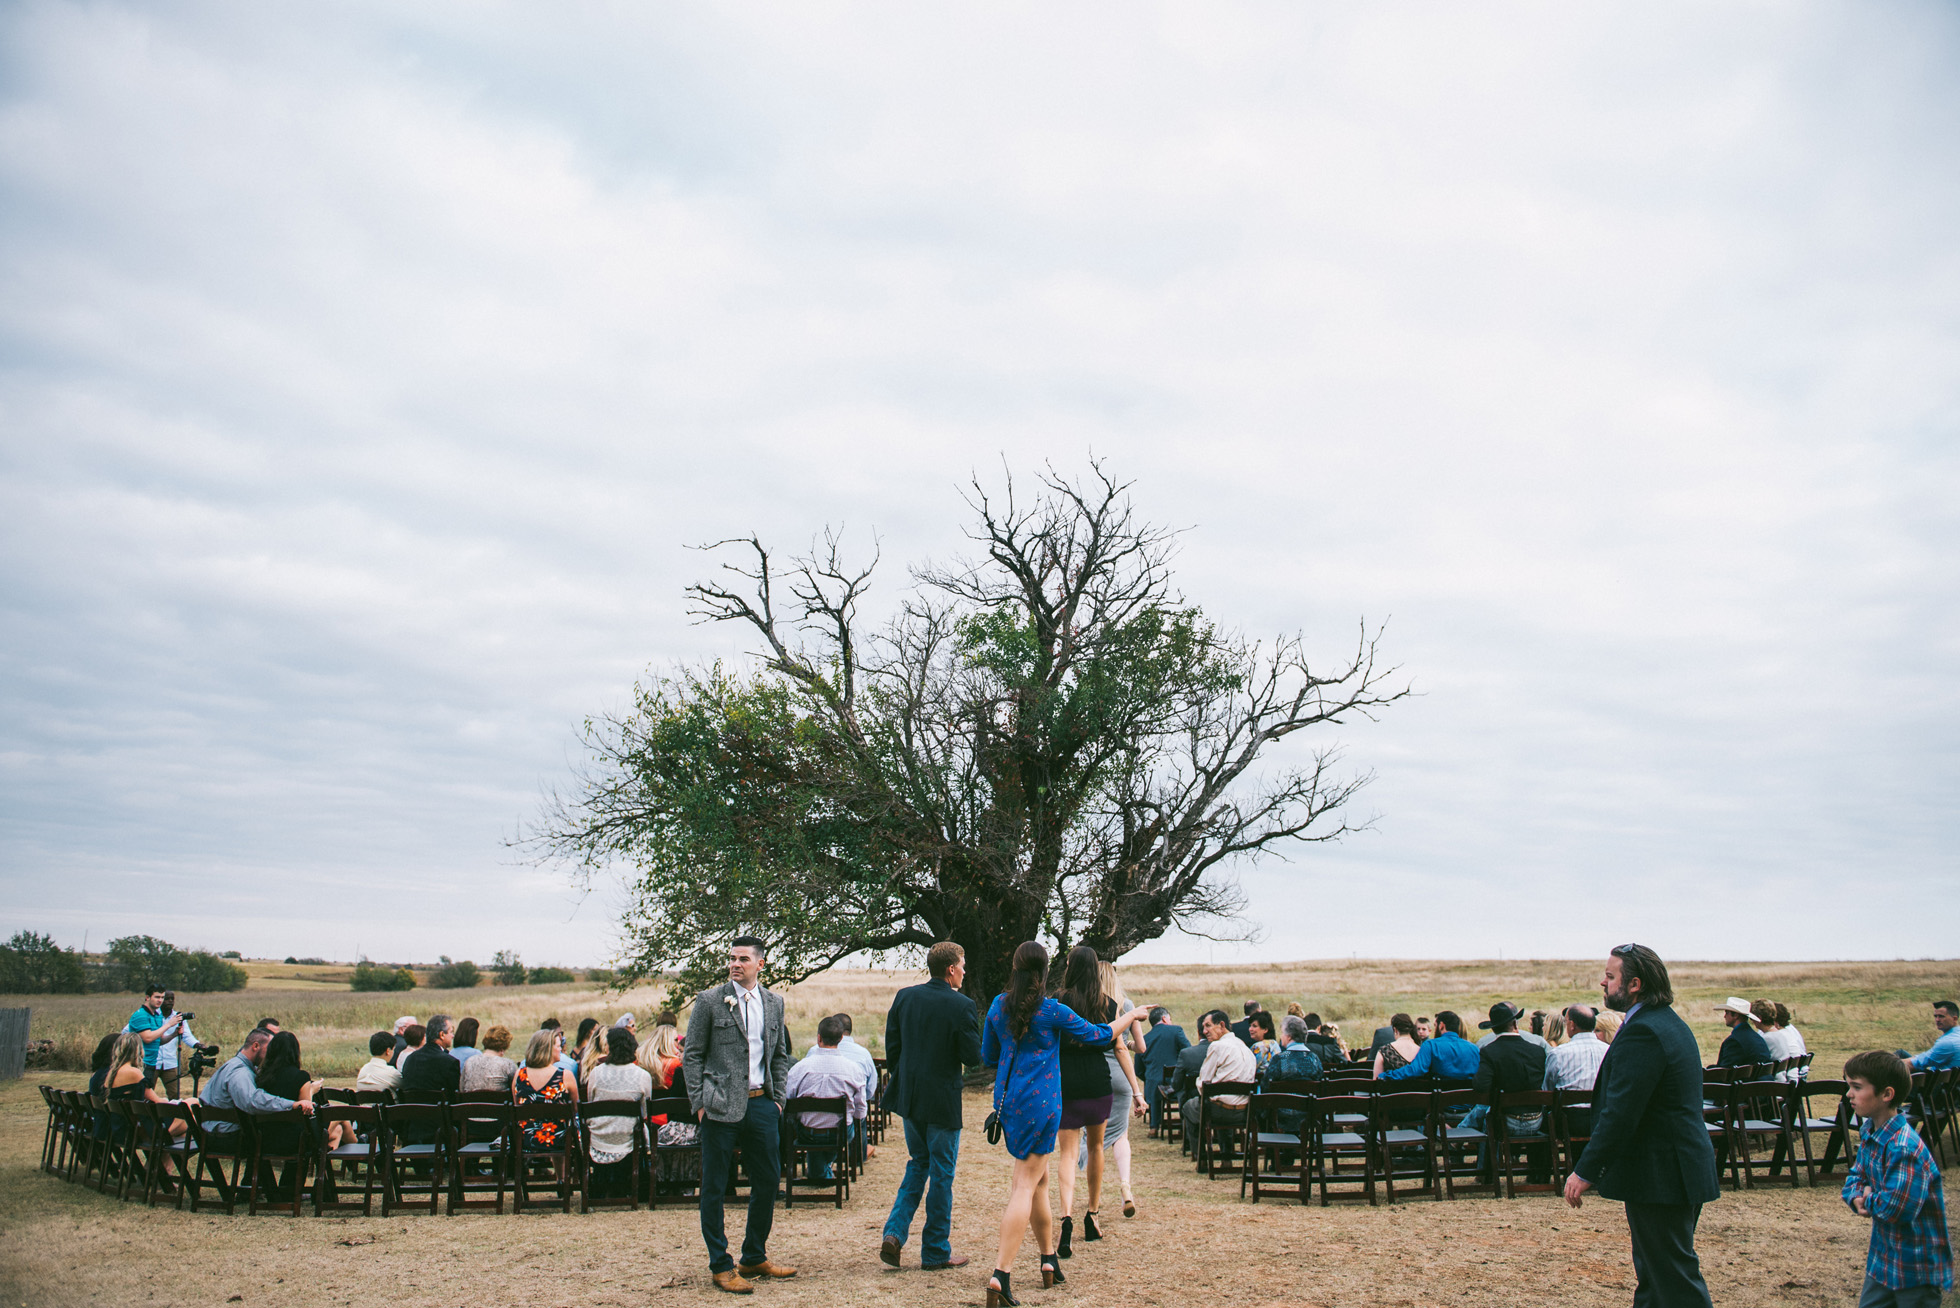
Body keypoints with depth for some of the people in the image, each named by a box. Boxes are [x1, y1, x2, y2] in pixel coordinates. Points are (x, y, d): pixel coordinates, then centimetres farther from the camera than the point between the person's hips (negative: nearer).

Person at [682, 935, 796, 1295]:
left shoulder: (774, 1003, 9)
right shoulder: (709, 1001, -3)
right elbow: (692, 1056, -1)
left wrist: (778, 1099, 9)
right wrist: (699, 1103, -7)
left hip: (761, 1103, 4)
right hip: (720, 1106, -4)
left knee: (768, 1180, 9)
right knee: (714, 1187, 1)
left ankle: (754, 1258, 25)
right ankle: (721, 1266, 12)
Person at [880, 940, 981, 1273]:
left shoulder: (904, 997, 1)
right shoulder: (962, 1006, -15)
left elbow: (891, 1046, 5)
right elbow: (972, 1056, -14)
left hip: (909, 1096, 5)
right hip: (942, 1101, -5)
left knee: (917, 1164, 22)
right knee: (941, 1173, 6)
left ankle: (894, 1233, 8)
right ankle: (936, 1252, 15)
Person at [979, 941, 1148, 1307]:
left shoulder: (998, 1007, 3)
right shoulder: (1052, 1011, -10)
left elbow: (988, 1057, 14)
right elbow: (1098, 1035, 2)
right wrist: (1131, 1016, 18)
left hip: (1006, 1100, 6)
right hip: (1040, 1104, -6)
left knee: (1037, 1178, 20)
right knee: (1025, 1185, -6)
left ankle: (1049, 1261, 29)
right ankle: (1001, 1275, -15)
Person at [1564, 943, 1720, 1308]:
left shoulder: (1643, 1032, -21)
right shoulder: (1670, 1023, 12)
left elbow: (1620, 1114, -24)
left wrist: (1585, 1172, -20)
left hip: (1661, 1176, -11)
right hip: (1677, 1170, 11)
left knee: (1674, 1279, -4)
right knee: (1654, 1272, 17)